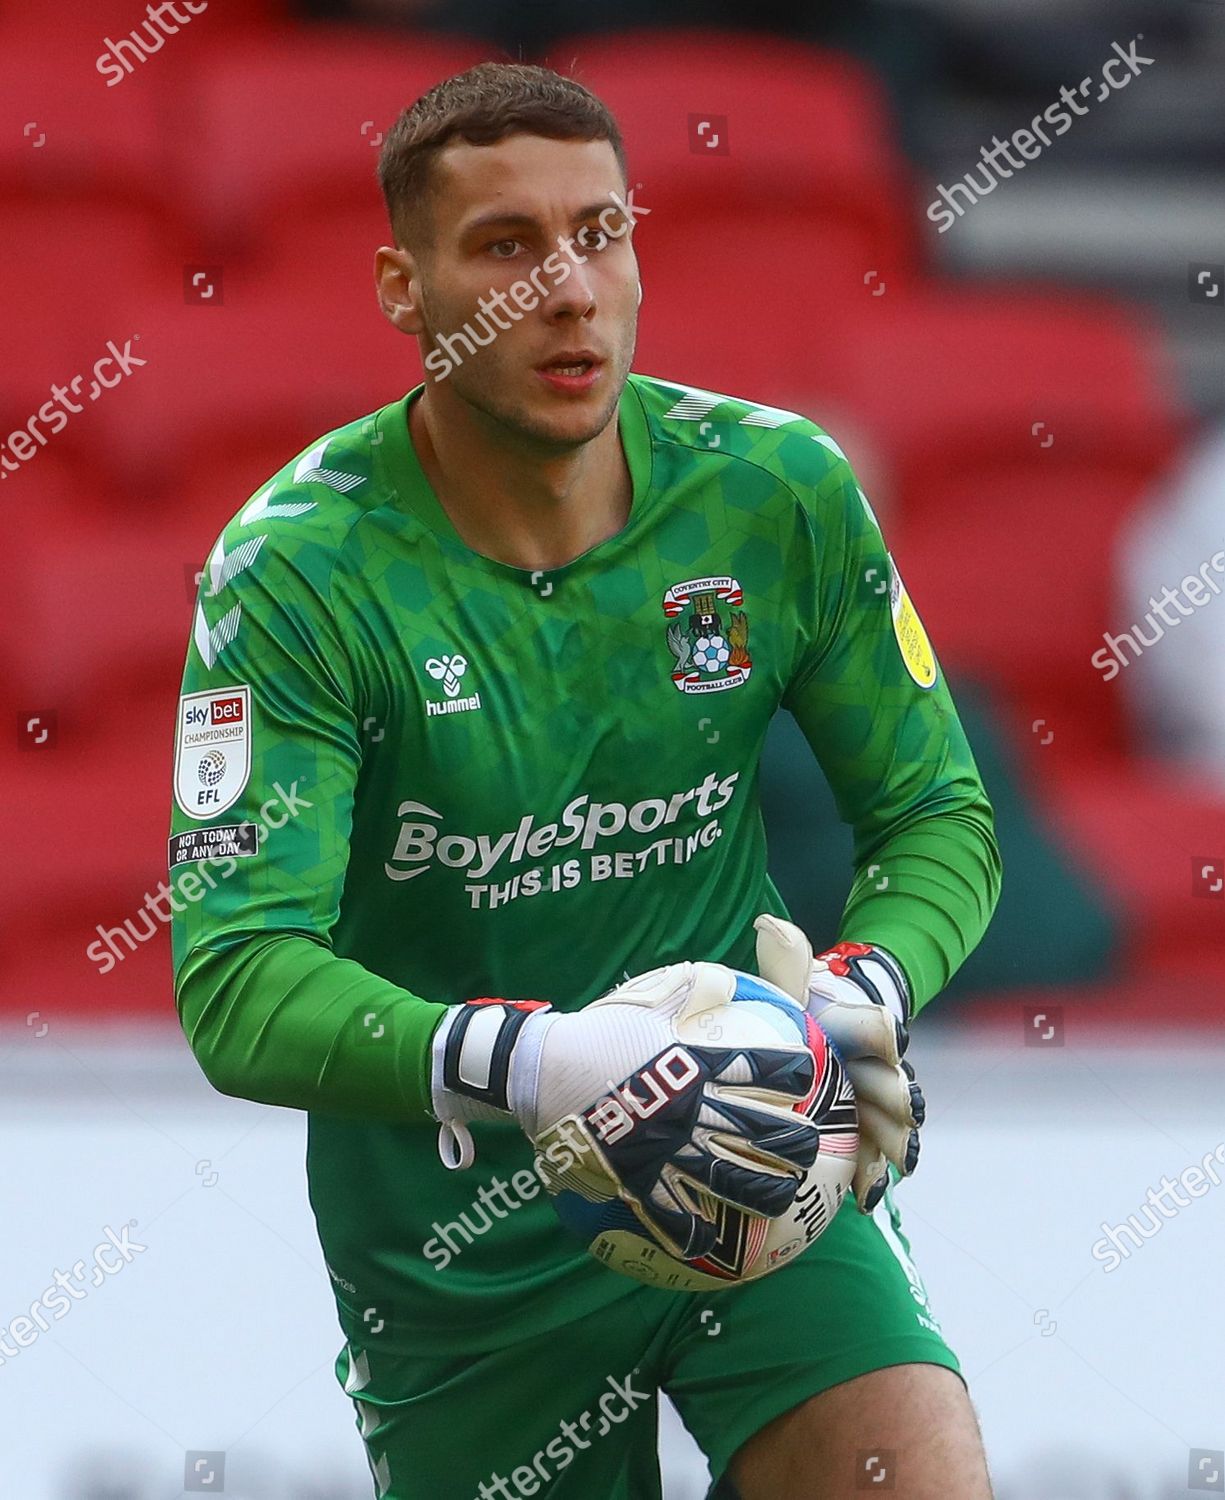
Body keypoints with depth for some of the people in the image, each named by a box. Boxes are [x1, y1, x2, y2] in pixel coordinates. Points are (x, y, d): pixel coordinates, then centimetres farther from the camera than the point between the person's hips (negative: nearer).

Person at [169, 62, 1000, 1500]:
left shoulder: (778, 491, -5)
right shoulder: (298, 570, -15)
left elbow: (940, 816, 4)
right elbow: (237, 984, -22)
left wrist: (862, 998, -19)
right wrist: (535, 1067, -38)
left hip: (747, 1165, 1)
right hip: (458, 1256, -1)